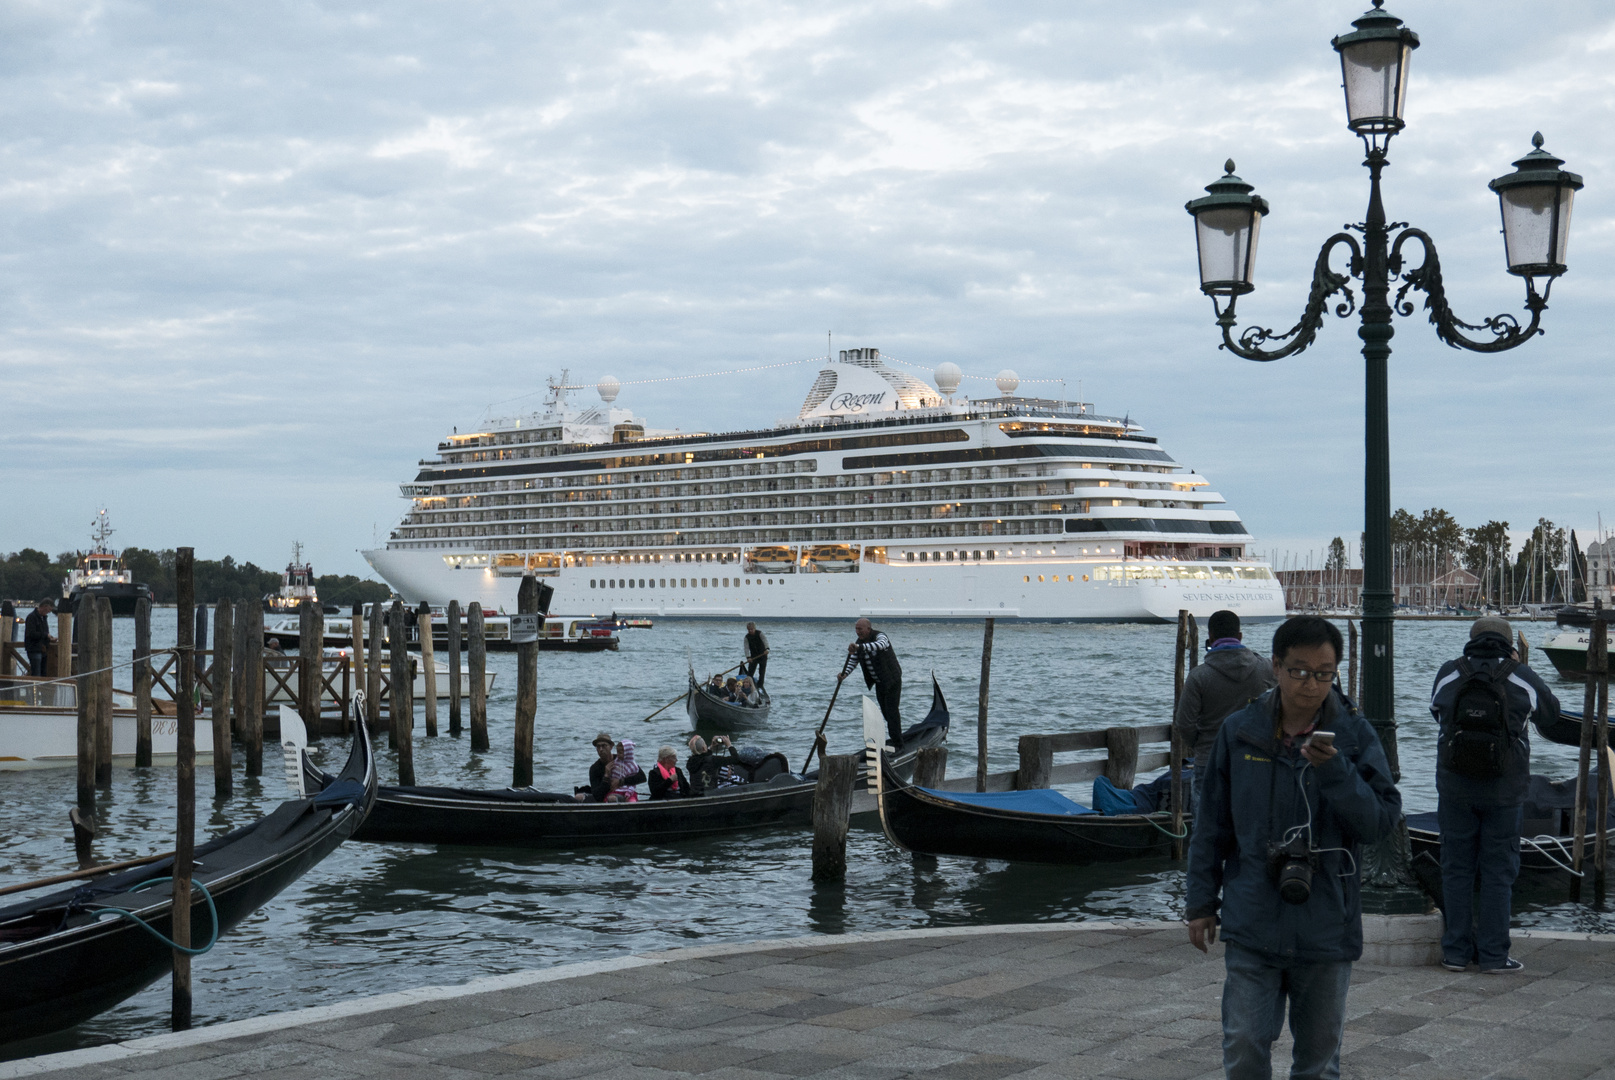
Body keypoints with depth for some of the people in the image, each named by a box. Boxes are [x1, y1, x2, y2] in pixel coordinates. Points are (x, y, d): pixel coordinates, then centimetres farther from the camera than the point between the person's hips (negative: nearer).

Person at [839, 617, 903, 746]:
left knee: (891, 711, -11)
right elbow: (852, 661, 1)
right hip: (879, 683, 8)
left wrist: (859, 647, -57)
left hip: (892, 680, -8)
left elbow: (880, 645, -45)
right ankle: (896, 739, 25)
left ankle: (897, 744, -9)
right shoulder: (859, 643, 3)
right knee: (885, 712, 13)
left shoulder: (880, 636, -20)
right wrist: (845, 674, -20)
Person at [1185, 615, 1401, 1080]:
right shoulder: (1239, 732, -1)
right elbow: (1212, 824, 8)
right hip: (1252, 925, 0)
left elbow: (1382, 820, -10)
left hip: (1326, 931, 0)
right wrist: (1201, 902, 9)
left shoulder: (1355, 736, -3)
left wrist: (1335, 772, -24)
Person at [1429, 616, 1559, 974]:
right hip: (1504, 791, -1)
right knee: (1499, 871, 6)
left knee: (1456, 868, 9)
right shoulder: (1521, 678, -6)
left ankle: (1456, 951, 12)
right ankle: (1493, 954, 7)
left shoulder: (1448, 674, -2)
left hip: (1454, 787, 1)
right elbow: (1551, 711, 13)